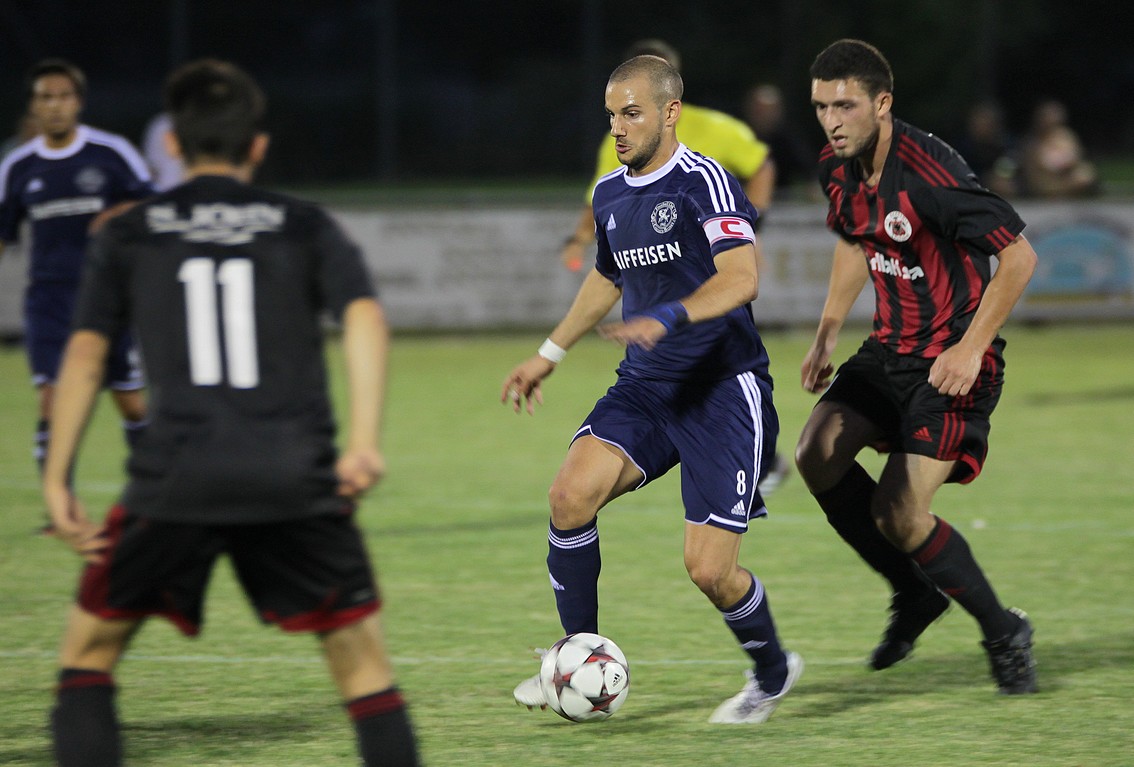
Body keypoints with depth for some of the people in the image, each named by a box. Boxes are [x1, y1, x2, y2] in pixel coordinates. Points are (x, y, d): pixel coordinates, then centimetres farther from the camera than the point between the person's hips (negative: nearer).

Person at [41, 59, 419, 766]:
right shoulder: (305, 226, 12)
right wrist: (364, 439, -12)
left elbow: (85, 354, 5)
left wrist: (57, 481, 5)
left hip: (176, 479, 0)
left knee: (91, 648, 14)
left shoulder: (130, 235, 13)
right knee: (362, 658, 8)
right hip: (298, 480, 0)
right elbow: (365, 316, -4)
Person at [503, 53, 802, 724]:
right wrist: (550, 354, 32)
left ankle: (773, 671, 20)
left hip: (724, 390, -7)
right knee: (572, 494, -18)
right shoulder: (610, 195, 11)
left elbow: (742, 278, -25)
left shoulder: (705, 182, -14)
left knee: (710, 569, -11)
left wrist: (667, 320, -38)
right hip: (645, 389, 7)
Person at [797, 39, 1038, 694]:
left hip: (955, 361, -8)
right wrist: (826, 337, 16)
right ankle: (916, 594, 7)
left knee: (899, 515, -15)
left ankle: (1003, 632, 9)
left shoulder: (928, 172, -24)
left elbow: (1019, 256, -21)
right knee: (817, 452, -13)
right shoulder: (838, 169, 1)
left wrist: (970, 348, -24)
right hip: (892, 348, 8)